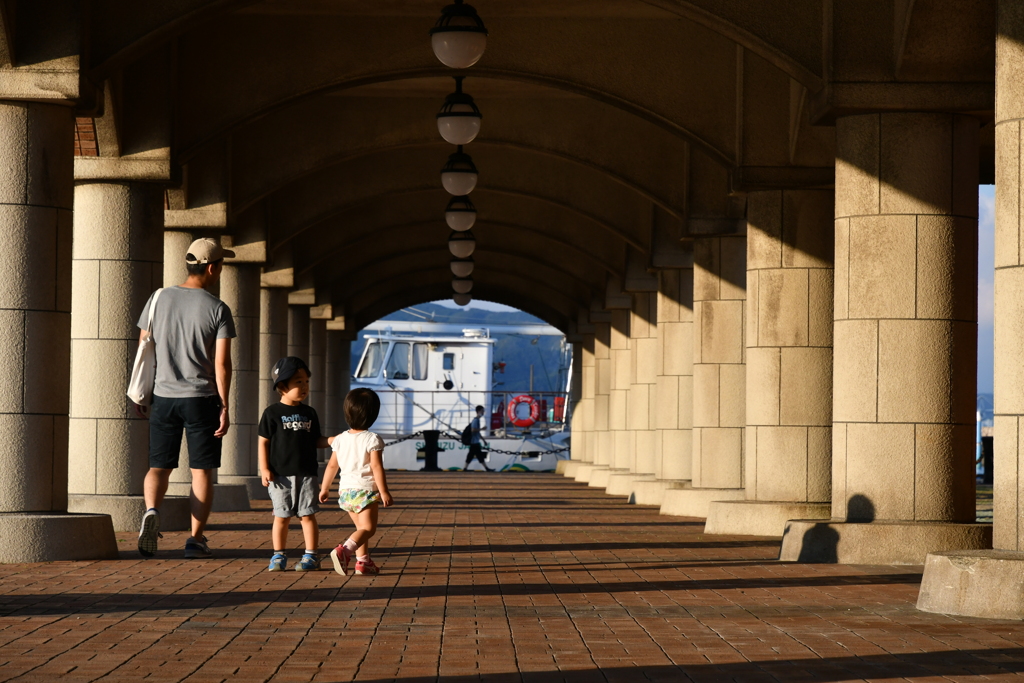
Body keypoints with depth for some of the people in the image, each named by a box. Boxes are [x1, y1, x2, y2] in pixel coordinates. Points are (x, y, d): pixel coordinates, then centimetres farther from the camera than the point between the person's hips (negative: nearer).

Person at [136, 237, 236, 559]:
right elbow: (222, 363, -9)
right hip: (201, 398, -2)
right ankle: (196, 539, 4)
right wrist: (224, 407, -3)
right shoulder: (218, 309, -6)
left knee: (159, 466, 9)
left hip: (163, 397, 2)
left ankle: (152, 510, -19)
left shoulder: (159, 299, 4)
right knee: (201, 470, 6)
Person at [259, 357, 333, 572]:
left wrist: (332, 441, -4)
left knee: (307, 515, 0)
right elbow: (264, 442, -1)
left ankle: (311, 555, 5)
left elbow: (315, 440, 15)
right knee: (281, 516, 3)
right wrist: (264, 469, -8)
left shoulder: (309, 413, 10)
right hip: (281, 475, -2)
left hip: (306, 473, 2)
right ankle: (279, 555, 13)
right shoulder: (272, 413, -2)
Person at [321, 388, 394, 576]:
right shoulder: (372, 440, -10)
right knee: (368, 528, -8)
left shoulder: (340, 439, 6)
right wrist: (384, 491, -13)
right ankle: (344, 551, -31)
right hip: (365, 490, -6)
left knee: (361, 527, 21)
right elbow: (376, 467, -16)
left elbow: (332, 465, 10)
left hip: (346, 490, 6)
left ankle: (363, 561, 21)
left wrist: (324, 488, 20)